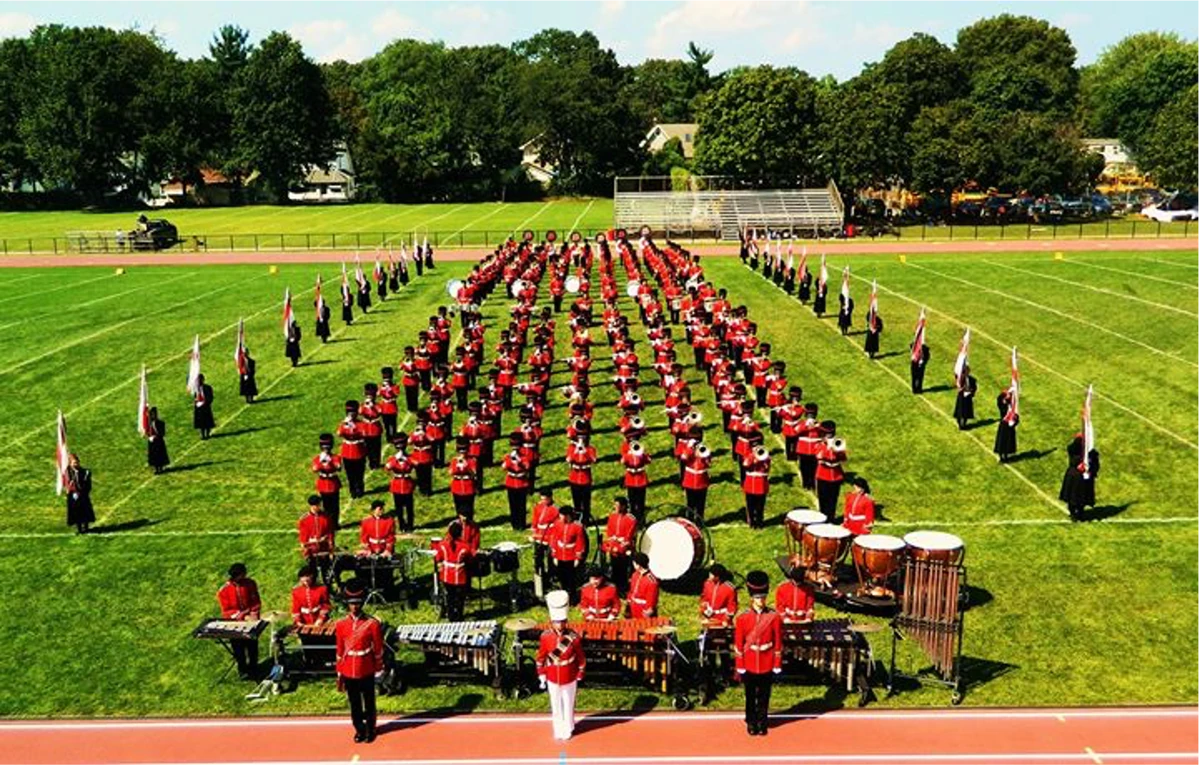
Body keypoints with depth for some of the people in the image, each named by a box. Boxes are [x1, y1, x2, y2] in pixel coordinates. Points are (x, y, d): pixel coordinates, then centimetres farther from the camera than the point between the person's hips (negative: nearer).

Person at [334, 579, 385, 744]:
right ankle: (359, 730, 30)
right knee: (354, 703, 13)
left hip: (366, 670, -2)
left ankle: (370, 730, 28)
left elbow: (378, 649, -3)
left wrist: (379, 671, 0)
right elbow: (340, 650, 4)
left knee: (368, 701, 11)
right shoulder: (341, 624, -3)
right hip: (348, 671, 2)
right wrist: (339, 674, 7)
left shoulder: (372, 623, -11)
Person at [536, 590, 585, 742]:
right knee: (556, 705, 16)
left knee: (568, 704, 15)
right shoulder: (545, 637, -14)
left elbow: (581, 658, -6)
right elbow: (540, 658, -2)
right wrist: (542, 676, 1)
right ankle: (558, 730, 34)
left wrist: (579, 676, -1)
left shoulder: (574, 637, -18)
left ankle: (568, 729, 35)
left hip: (569, 679, -1)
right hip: (552, 679, 1)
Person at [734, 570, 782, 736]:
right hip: (749, 664, 0)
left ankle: (762, 723, 25)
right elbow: (738, 644, -3)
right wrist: (739, 667, -4)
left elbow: (778, 643, -1)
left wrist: (777, 666, -1)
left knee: (764, 696, 11)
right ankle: (751, 723, 25)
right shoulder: (742, 618, -7)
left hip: (767, 664, 0)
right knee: (750, 696, 11)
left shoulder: (774, 617, -5)